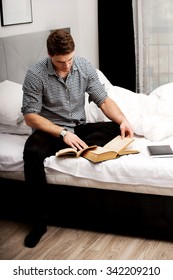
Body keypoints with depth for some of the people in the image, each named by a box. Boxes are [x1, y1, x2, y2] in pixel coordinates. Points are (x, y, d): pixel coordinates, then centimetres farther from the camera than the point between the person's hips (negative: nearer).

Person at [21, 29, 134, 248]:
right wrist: (63, 133, -27)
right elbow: (30, 116, -15)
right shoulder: (35, 74, -15)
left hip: (79, 128, 4)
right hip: (50, 130, -3)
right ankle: (39, 221, -26)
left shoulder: (85, 67, -5)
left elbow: (103, 100, -3)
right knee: (32, 153, -36)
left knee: (116, 128, -20)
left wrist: (123, 120, -23)